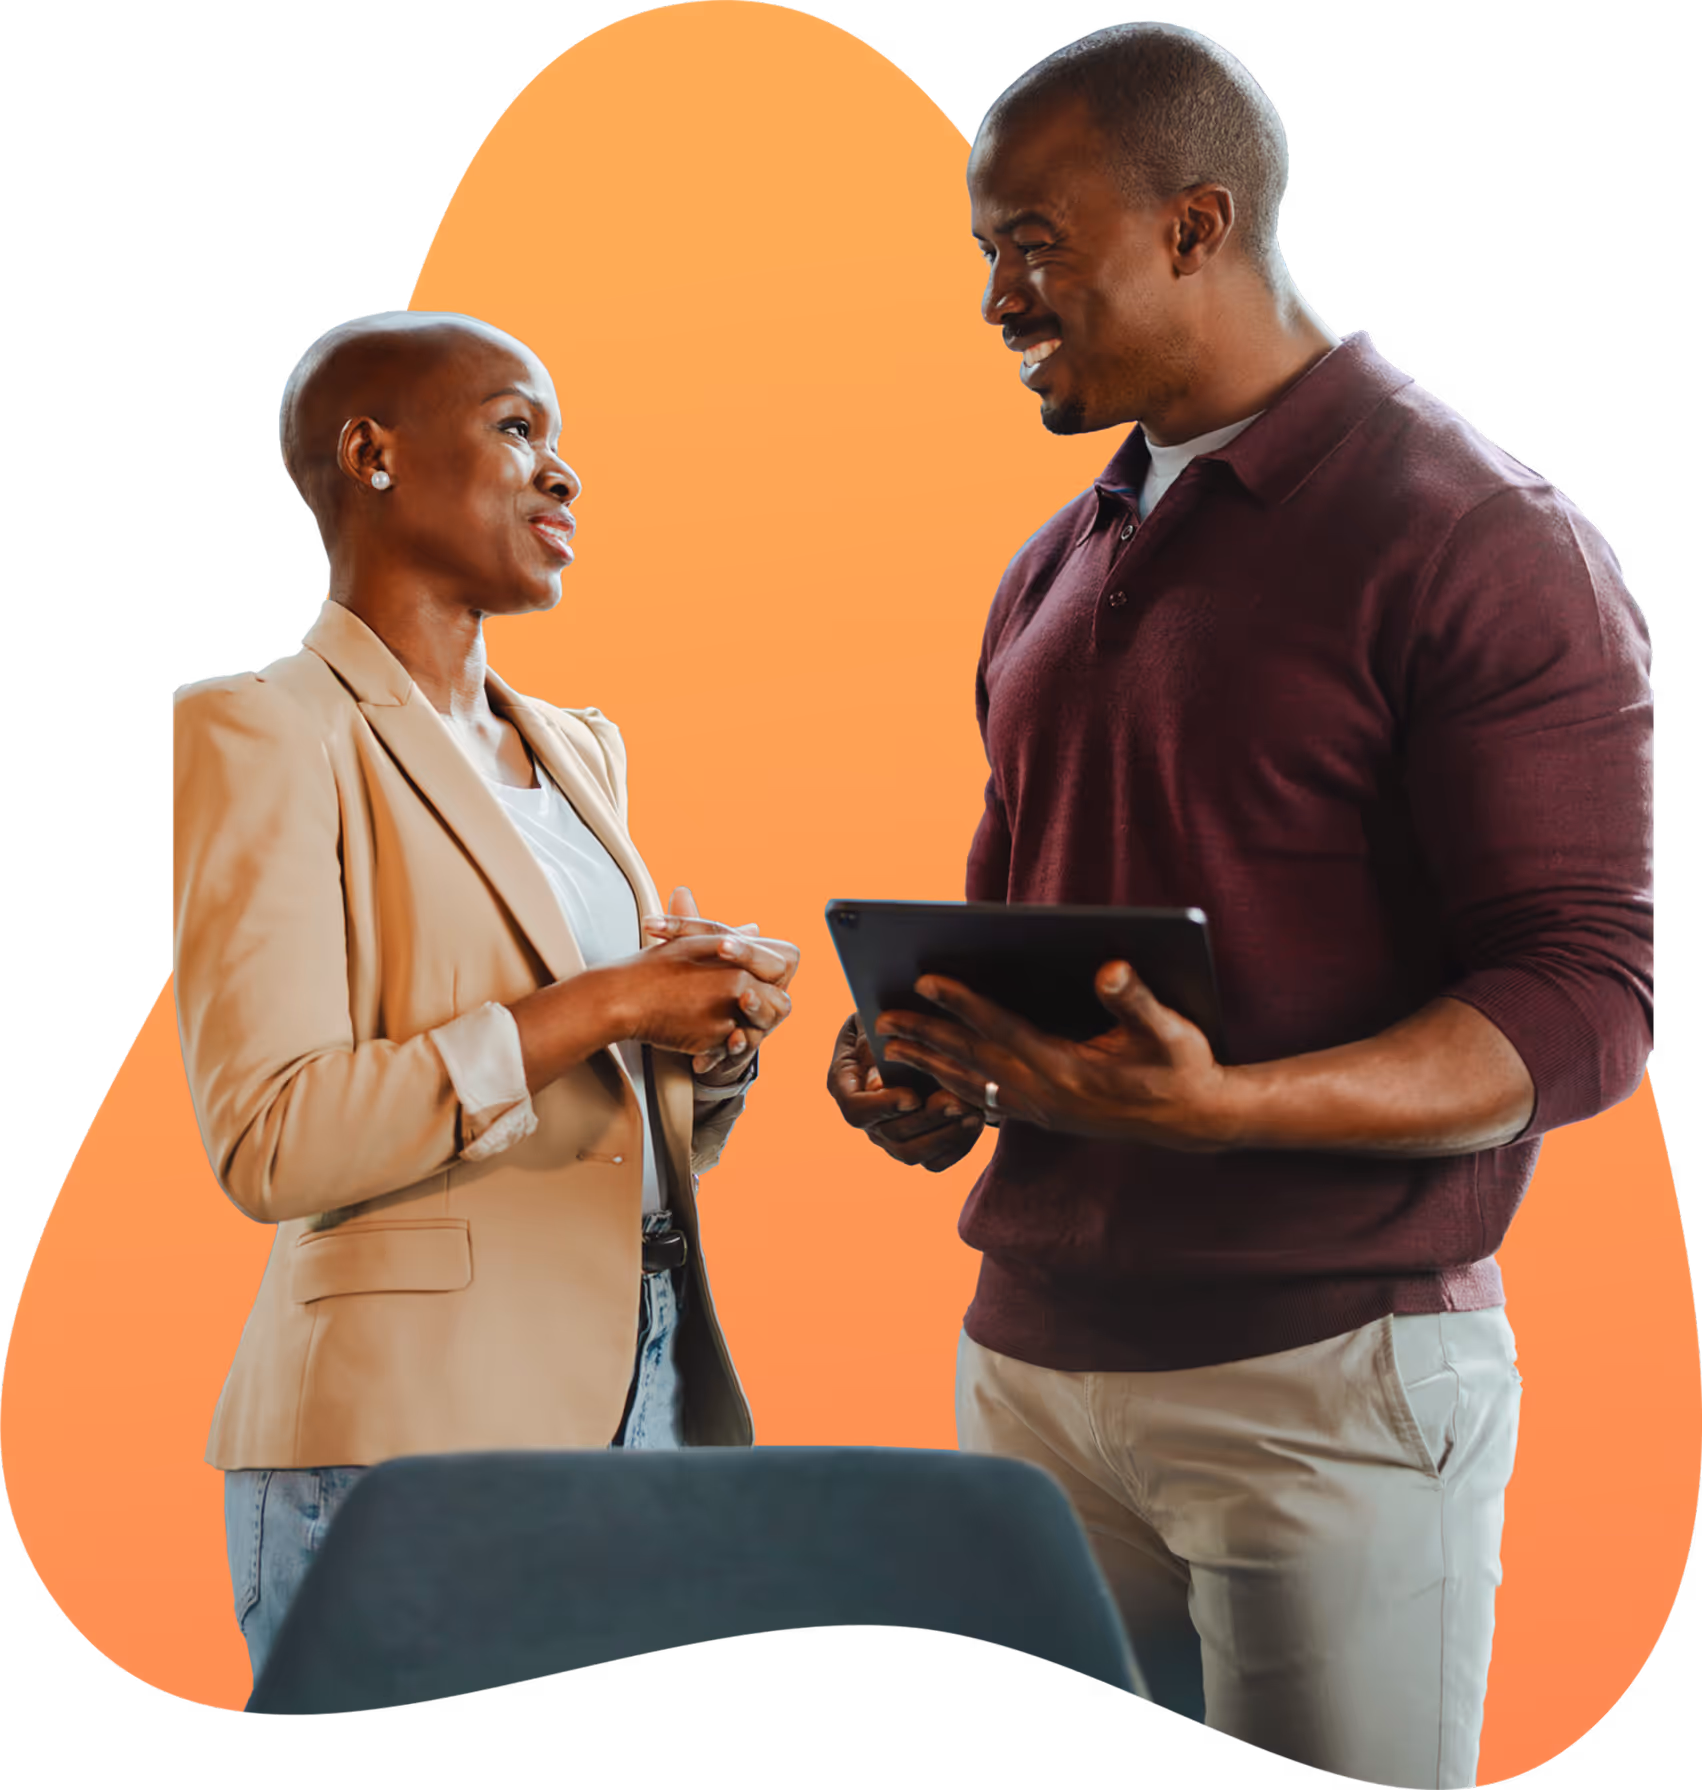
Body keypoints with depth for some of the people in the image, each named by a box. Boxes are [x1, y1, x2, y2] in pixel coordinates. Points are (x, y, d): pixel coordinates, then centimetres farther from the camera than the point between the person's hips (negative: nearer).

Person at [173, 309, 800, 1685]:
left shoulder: (578, 749, 18)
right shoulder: (263, 733, -6)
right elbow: (273, 1144, -17)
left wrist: (714, 1033, -1)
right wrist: (599, 1009, -16)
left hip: (655, 1407, 7)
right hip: (411, 1434, -7)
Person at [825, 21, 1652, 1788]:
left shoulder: (1479, 545, -8)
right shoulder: (1054, 574, 16)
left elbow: (1588, 1002, -12)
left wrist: (1224, 1106, -26)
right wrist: (935, 1065, 3)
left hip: (1331, 1374, -6)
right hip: (1031, 1355, 6)